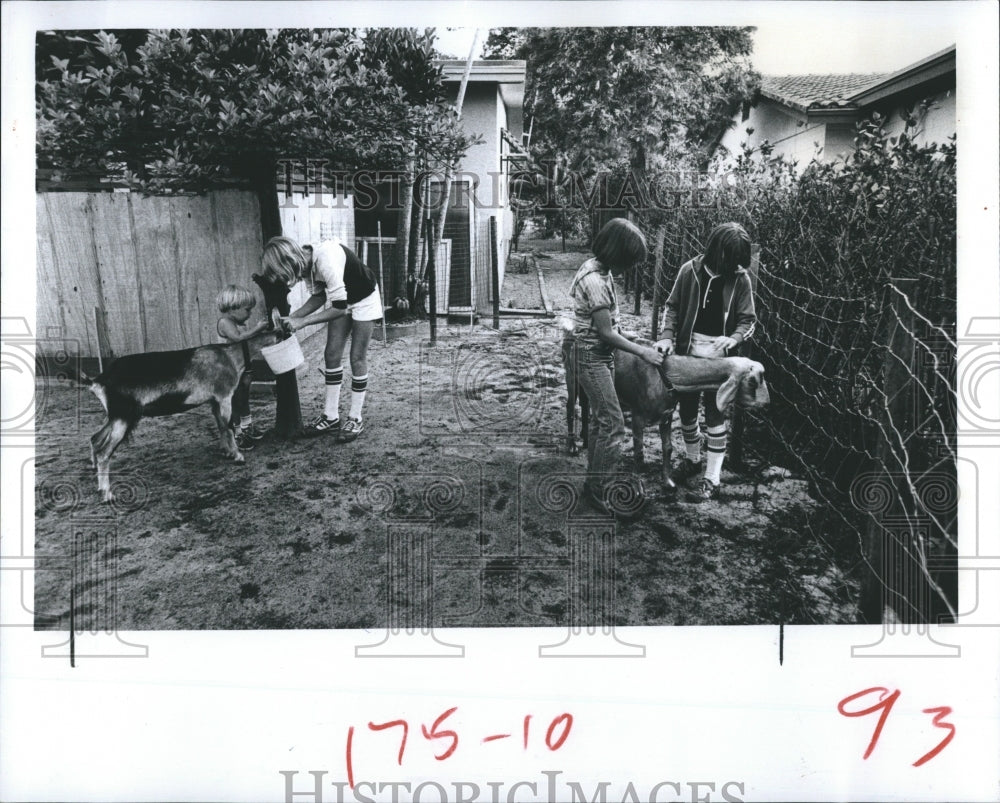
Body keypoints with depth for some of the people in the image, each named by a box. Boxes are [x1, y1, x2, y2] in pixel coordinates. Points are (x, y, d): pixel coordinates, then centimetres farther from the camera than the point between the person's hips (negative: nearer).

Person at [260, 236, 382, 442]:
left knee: (357, 358, -4)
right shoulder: (305, 262, -14)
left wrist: (302, 321, -30)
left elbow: (339, 308, -35)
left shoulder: (325, 260, -38)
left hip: (364, 299, -7)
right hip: (341, 299, 7)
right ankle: (331, 416, 10)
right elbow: (319, 296, 1)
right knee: (332, 354, 3)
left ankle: (355, 419, 7)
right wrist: (291, 317, -11)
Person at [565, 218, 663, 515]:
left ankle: (596, 482, 30)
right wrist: (642, 351, -14)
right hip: (590, 354, -10)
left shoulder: (599, 269, 4)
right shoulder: (596, 281, -25)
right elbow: (606, 332, -22)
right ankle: (599, 488, 4)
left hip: (600, 353, 10)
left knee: (601, 418, 17)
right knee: (613, 423, -7)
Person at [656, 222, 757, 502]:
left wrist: (733, 339, -25)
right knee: (686, 407, 14)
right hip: (688, 350, 3)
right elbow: (672, 306, 4)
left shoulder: (740, 279, -8)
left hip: (719, 355, -2)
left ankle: (712, 477, 10)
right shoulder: (690, 270, -6)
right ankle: (692, 459, 38)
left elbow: (748, 320, -5)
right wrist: (667, 336, -11)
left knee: (715, 414, 1)